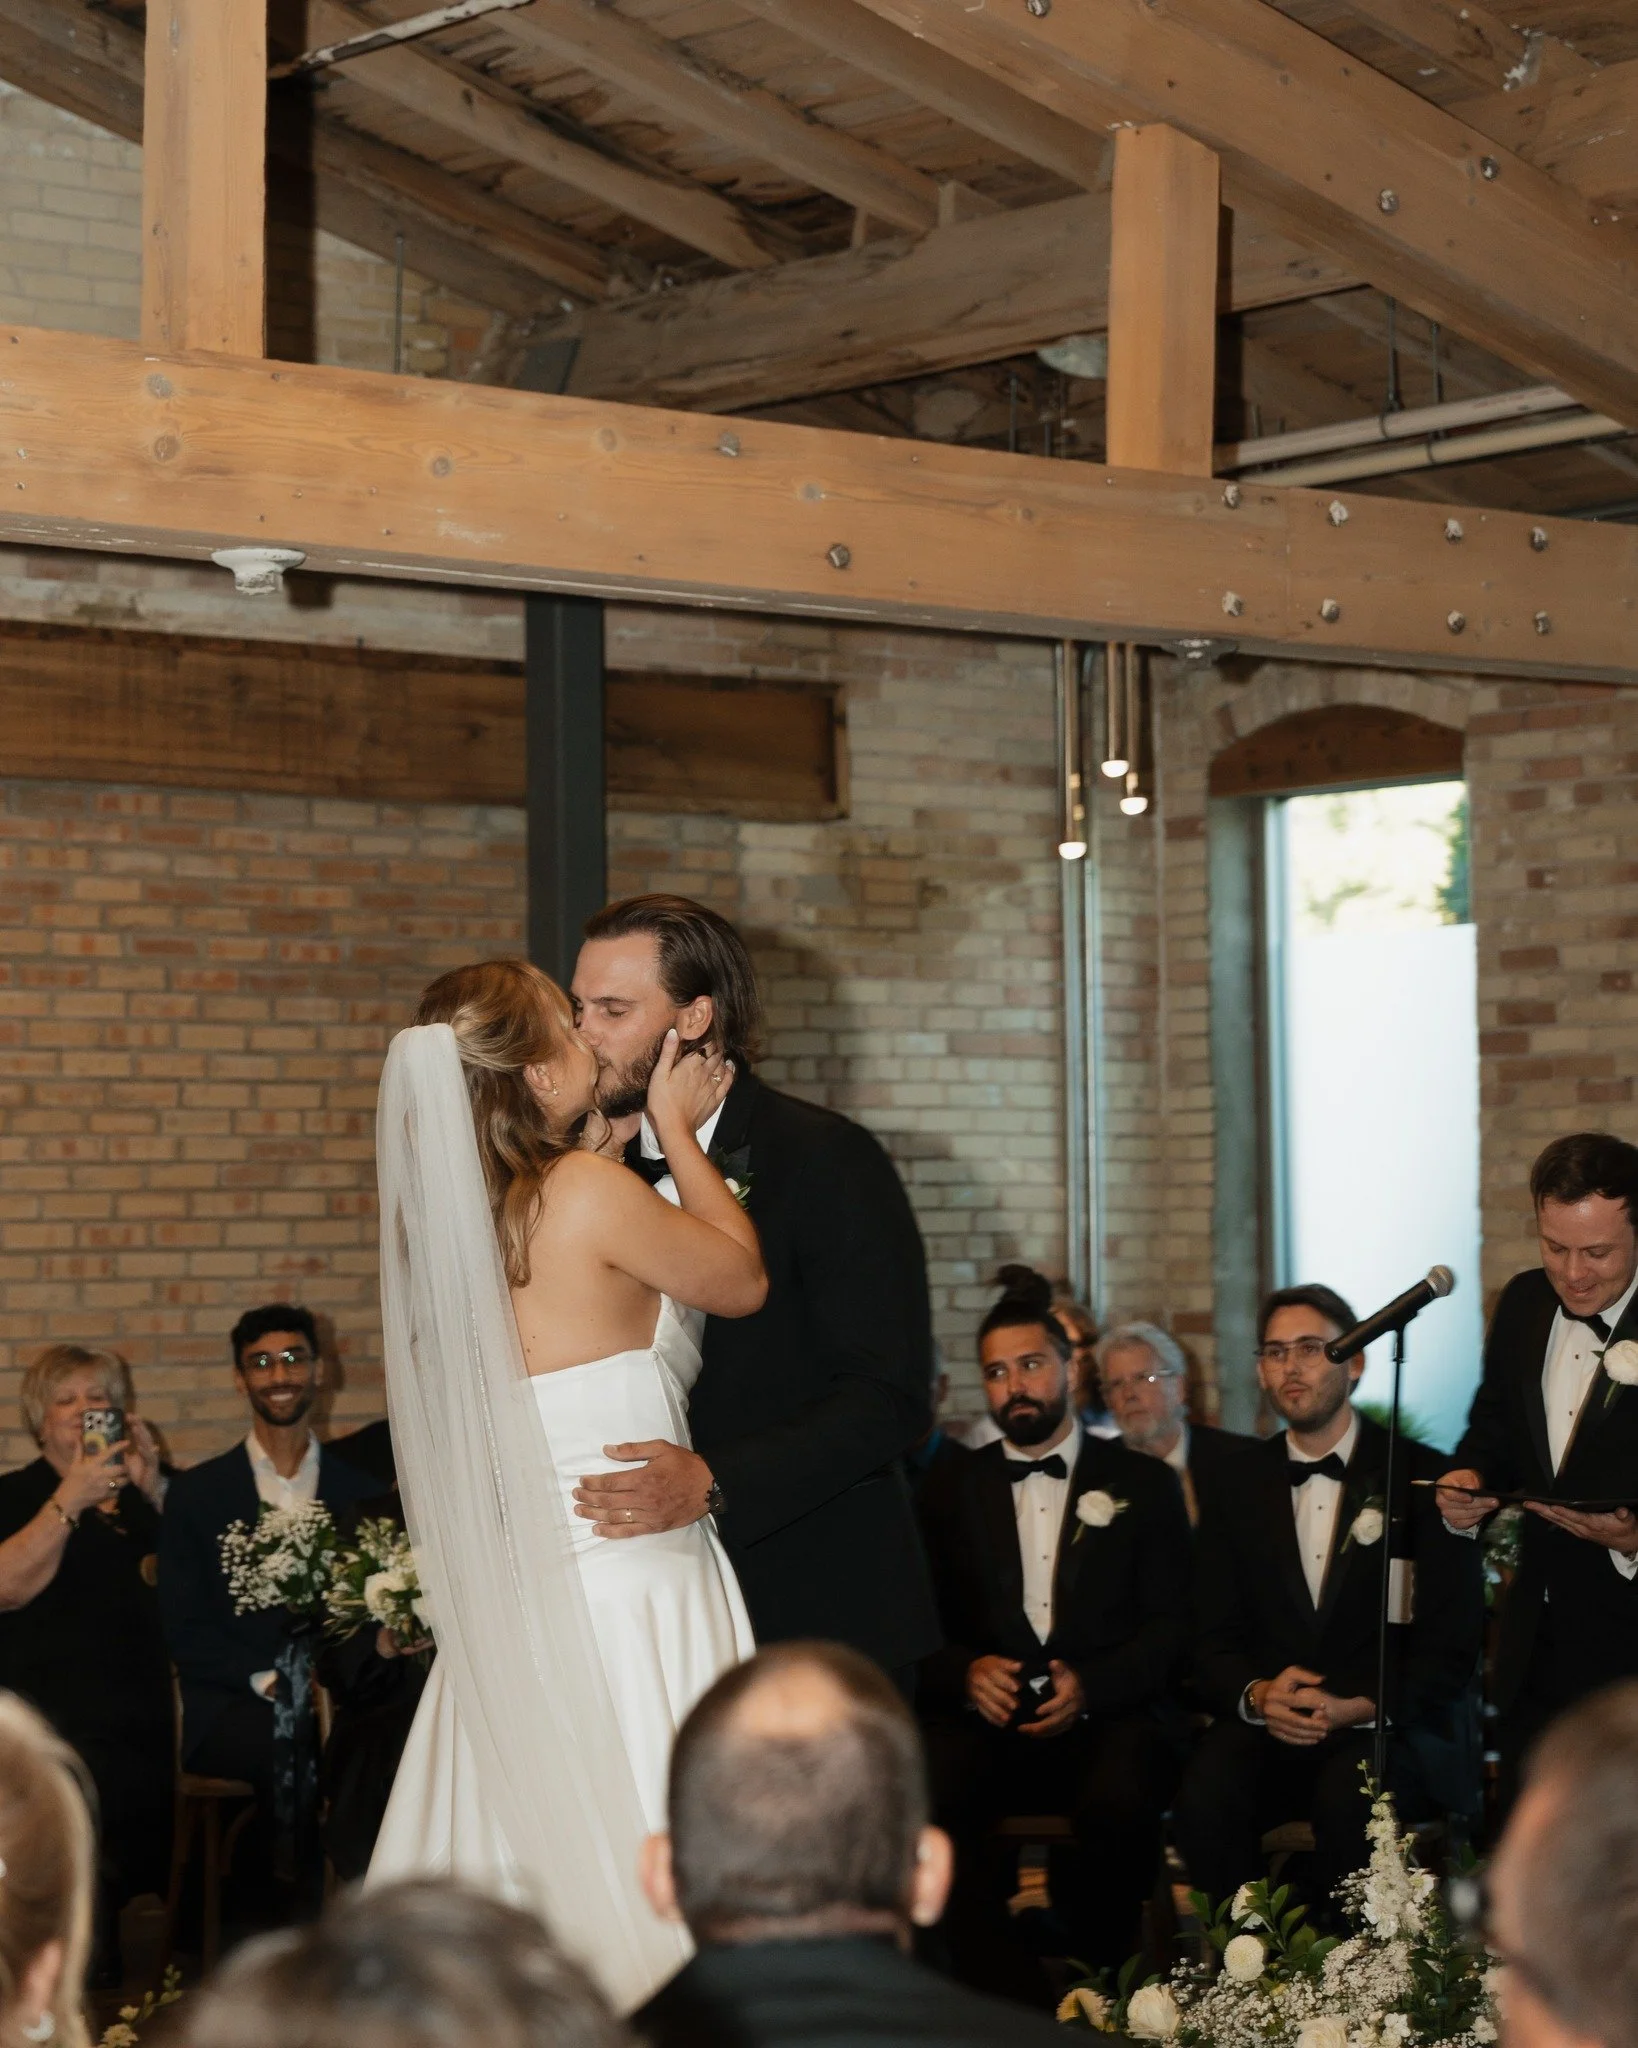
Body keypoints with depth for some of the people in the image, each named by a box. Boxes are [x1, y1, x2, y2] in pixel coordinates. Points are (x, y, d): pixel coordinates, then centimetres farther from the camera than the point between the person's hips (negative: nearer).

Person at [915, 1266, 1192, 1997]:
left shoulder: (1142, 1485, 14)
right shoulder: (952, 1493, 18)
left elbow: (1171, 1626, 6)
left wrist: (1090, 1686, -12)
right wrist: (966, 1673, -11)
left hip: (1104, 1720, -1)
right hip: (987, 1719, 1)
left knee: (1122, 1800, -36)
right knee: (926, 1793, -33)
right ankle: (1008, 1993, -23)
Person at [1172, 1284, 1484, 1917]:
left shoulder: (1424, 1479, 2)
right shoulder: (1236, 1491, 14)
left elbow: (1450, 1648, -2)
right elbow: (1213, 1643, 11)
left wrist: (1359, 1708, -18)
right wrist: (1257, 1696, -13)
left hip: (1390, 1726, -2)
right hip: (1268, 1725, 3)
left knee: (1349, 1799, -36)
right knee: (1205, 1794, -30)